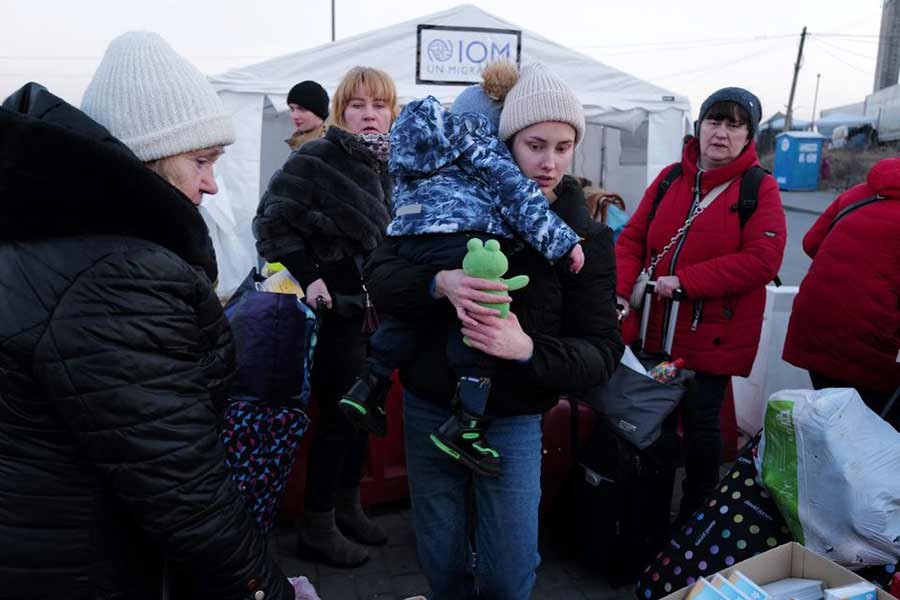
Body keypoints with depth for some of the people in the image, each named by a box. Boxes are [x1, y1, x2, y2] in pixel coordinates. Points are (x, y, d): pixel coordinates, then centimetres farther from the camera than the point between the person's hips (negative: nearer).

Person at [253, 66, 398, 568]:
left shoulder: (386, 168, 9)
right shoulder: (317, 159, -13)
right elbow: (271, 222, -15)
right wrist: (307, 277, -20)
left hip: (376, 307, 8)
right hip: (337, 308, -7)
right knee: (339, 415, 0)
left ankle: (348, 506, 32)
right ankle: (317, 527, 16)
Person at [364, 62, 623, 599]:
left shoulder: (587, 238, -6)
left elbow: (603, 353, -9)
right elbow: (379, 274, -9)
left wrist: (526, 349, -29)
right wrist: (440, 283, -31)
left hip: (513, 422, -1)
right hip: (430, 410, 1)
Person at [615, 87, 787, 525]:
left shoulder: (760, 188, -6)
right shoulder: (669, 178, 6)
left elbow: (763, 260, -16)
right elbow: (632, 238, 4)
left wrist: (685, 280, -21)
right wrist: (620, 291, -13)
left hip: (713, 334, -4)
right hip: (654, 328, 4)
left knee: (700, 421, 7)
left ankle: (695, 513, 31)